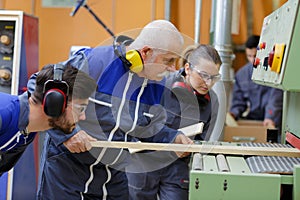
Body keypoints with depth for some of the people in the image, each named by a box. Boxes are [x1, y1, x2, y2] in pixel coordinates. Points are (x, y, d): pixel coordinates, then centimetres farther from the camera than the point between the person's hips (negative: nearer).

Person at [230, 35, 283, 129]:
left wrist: (270, 118, -28)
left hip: (272, 122, -4)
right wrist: (233, 113, -4)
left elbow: (276, 98, -14)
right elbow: (238, 101, 16)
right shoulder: (241, 73, 11)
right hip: (250, 120, 4)